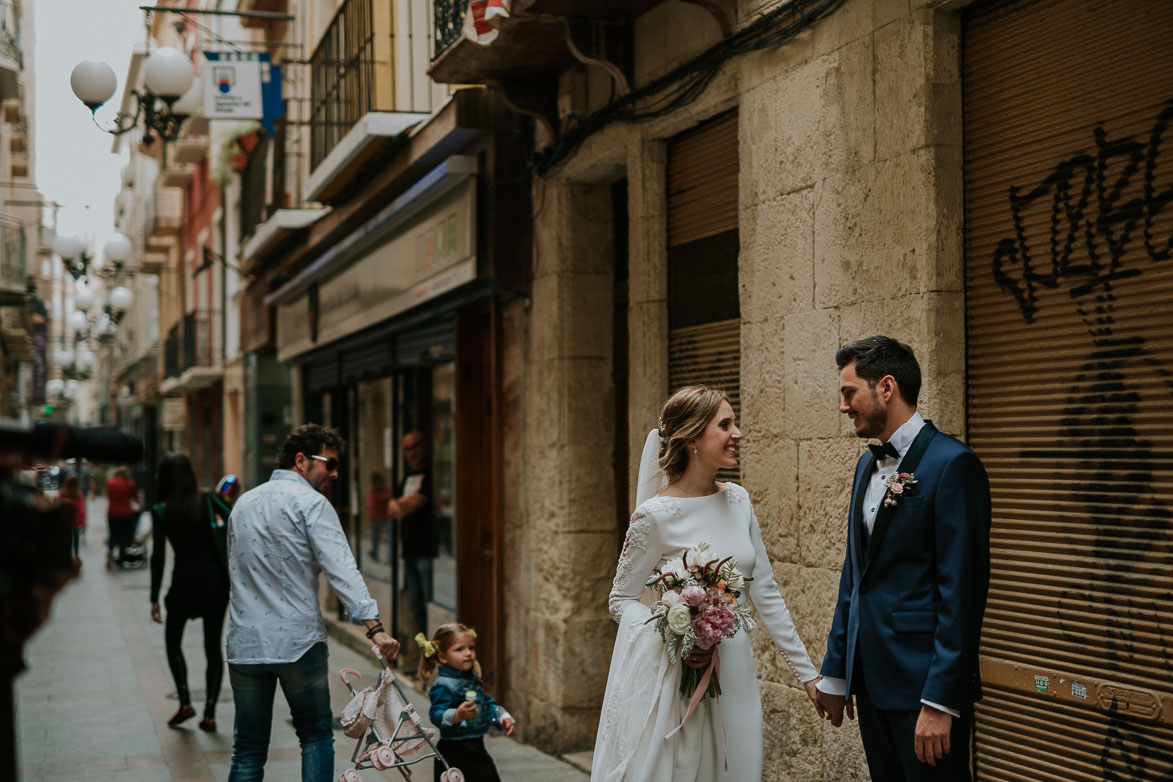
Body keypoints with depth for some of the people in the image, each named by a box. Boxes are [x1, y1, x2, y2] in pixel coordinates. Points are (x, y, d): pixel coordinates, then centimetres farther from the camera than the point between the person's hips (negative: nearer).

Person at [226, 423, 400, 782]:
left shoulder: (243, 502, 15)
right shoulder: (310, 502, -7)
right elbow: (340, 568, -19)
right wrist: (374, 627, -26)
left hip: (244, 643, 5)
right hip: (298, 642, -5)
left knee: (248, 751, 9)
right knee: (316, 737, 12)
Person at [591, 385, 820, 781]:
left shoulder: (738, 500, 4)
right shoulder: (655, 516, -12)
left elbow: (765, 591, 8)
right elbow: (621, 600, -3)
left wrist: (806, 670, 7)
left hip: (734, 673, 5)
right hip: (673, 676, -5)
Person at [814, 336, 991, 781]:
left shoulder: (952, 465, -13)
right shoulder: (867, 466, 13)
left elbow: (962, 590, -18)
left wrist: (940, 702, -20)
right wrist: (835, 674, 16)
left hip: (923, 681, -8)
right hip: (870, 678, 8)